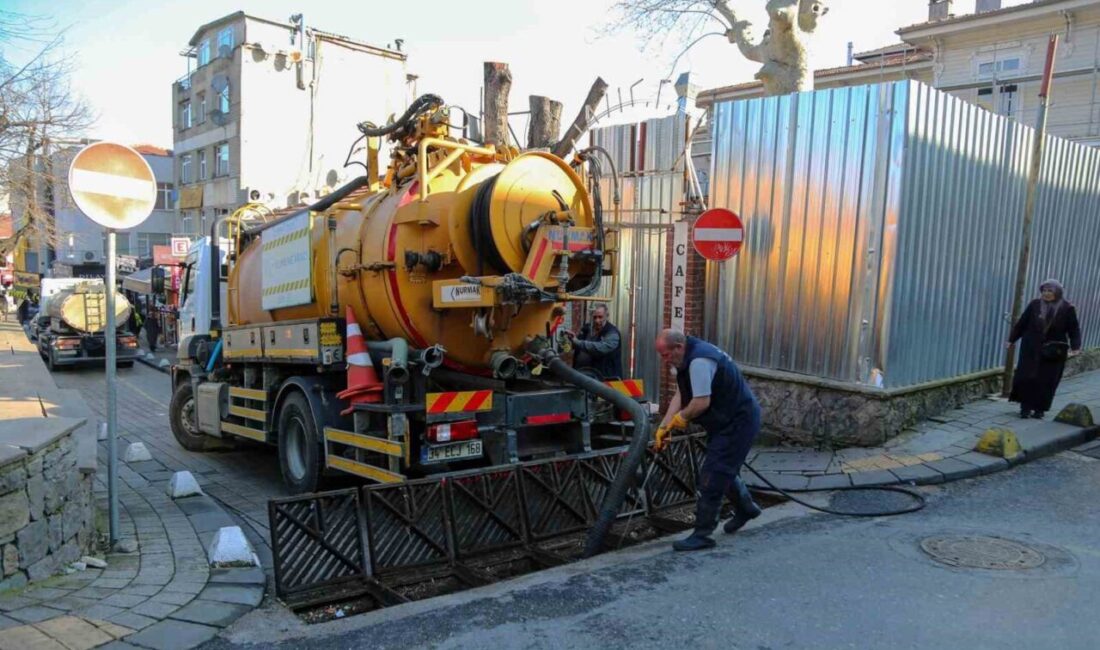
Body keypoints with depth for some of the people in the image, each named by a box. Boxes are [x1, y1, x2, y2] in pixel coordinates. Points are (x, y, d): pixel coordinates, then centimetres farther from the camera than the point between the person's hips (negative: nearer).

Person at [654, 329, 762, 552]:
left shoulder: (699, 361, -28)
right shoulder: (688, 358, 6)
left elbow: (701, 402, -30)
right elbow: (680, 395, 6)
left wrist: (680, 418, -12)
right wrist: (664, 427, 0)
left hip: (738, 422, -11)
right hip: (728, 420, 11)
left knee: (712, 476, -9)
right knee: (724, 470, 26)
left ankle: (702, 535, -1)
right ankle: (746, 508, 48)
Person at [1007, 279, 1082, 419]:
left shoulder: (1067, 309, -2)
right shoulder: (1035, 305, 1)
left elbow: (1074, 330, -1)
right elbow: (1021, 323, 6)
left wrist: (1075, 347, -13)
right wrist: (1011, 339, 8)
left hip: (1053, 353, -1)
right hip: (1031, 349, 1)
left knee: (1046, 381, 2)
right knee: (1026, 377, -2)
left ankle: (1039, 409, 14)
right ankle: (1025, 408, 8)